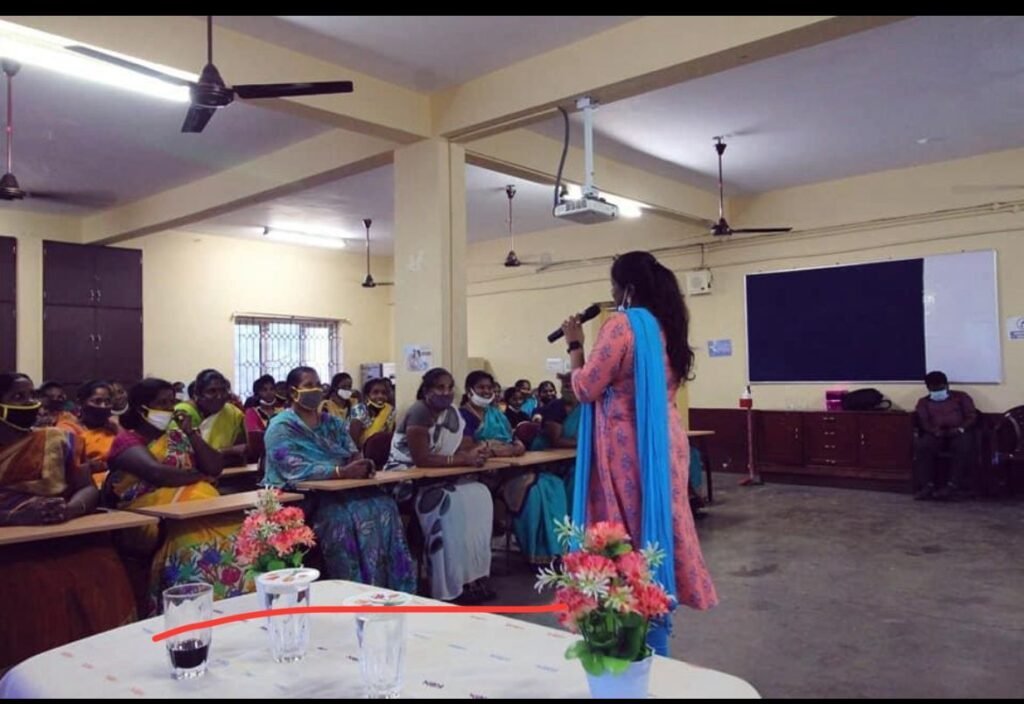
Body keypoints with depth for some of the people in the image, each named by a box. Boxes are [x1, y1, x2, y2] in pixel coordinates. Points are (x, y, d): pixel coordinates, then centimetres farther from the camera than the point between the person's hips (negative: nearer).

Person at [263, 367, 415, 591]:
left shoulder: (333, 423, 16)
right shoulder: (281, 427, -5)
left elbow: (353, 455, 8)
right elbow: (295, 470, -19)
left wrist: (362, 464, -17)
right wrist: (341, 472, -28)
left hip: (341, 489, 6)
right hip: (301, 498, -5)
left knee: (383, 507, -21)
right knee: (343, 516, -33)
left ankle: (387, 590, -17)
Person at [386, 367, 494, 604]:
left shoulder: (452, 412, 7)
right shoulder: (418, 413, -19)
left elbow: (464, 447, 3)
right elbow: (421, 460, -28)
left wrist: (476, 454, -21)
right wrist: (464, 460, -30)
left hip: (435, 477, 8)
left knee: (479, 495, -14)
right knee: (450, 504, -30)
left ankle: (474, 577, -10)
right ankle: (452, 588, -21)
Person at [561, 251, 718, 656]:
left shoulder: (622, 325, -14)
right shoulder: (667, 326, 11)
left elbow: (585, 388, -12)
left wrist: (575, 345, 0)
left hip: (629, 448, -8)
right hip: (665, 443, 8)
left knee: (626, 541, 1)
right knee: (657, 526, 14)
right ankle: (657, 644, 26)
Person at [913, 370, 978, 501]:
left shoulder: (961, 396, 19)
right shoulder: (924, 402, 22)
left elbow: (972, 416, 8)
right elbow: (922, 422, 7)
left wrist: (961, 429, -13)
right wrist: (935, 431, -16)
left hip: (959, 433, -1)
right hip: (936, 434, 1)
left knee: (964, 446, -37)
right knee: (921, 445, -33)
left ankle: (953, 485, -37)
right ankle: (928, 485, -34)